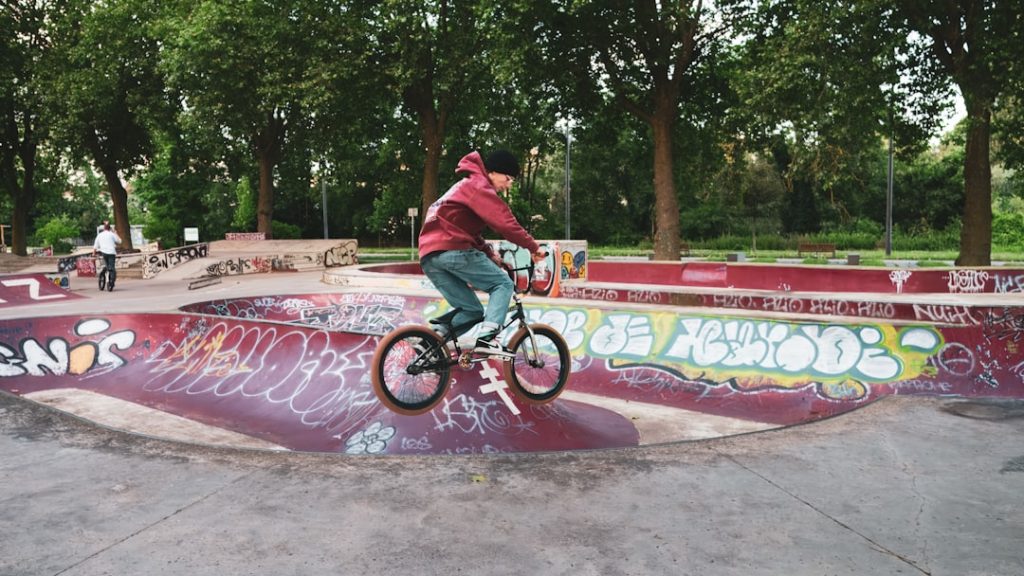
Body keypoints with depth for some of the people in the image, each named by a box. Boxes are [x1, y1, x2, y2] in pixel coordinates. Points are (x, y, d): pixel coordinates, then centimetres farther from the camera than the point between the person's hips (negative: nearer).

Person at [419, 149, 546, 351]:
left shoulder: (465, 187, 33)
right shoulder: (478, 185, 0)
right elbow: (504, 222, -13)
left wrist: (491, 255, 23)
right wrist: (533, 246, -8)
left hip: (428, 256, 9)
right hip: (453, 250, -9)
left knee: (471, 311, 10)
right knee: (503, 284, 0)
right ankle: (487, 338, -18)